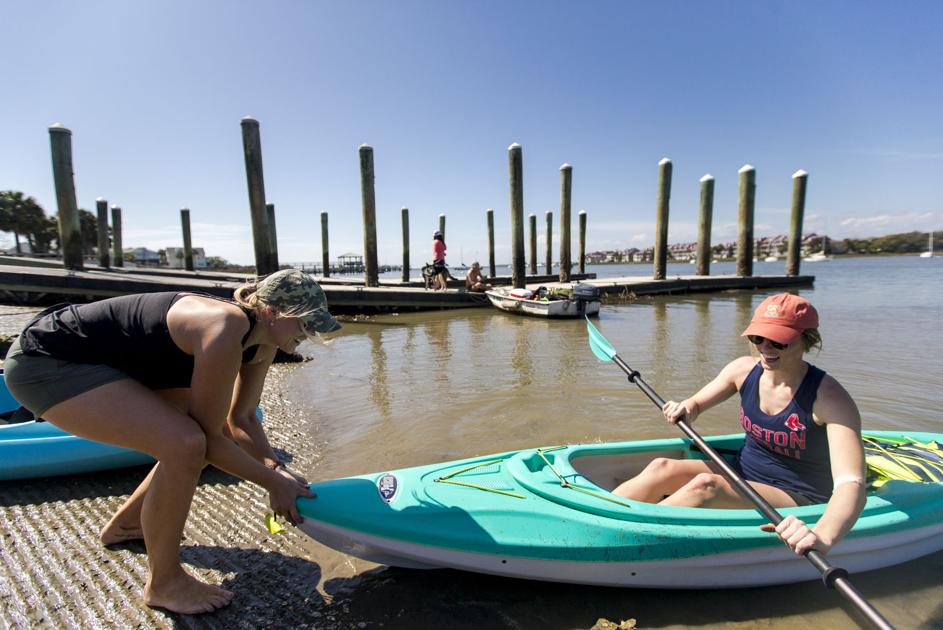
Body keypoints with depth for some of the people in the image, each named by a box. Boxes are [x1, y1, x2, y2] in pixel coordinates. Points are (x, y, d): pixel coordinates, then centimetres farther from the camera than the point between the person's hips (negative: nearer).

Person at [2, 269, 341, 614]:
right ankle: (163, 584, -1)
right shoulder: (224, 331, -32)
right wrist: (273, 483, -15)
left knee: (210, 436, 9)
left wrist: (275, 468, -5)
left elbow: (240, 419, 5)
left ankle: (123, 525, 31)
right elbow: (207, 438, -24)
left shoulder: (264, 341, -5)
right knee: (185, 444, -25)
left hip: (113, 359, 9)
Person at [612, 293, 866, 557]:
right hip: (742, 476, 5)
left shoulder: (830, 398, -19)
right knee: (662, 468, -20)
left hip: (797, 502, -5)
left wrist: (823, 536, -50)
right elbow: (696, 404, 9)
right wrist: (684, 411, -17)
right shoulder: (745, 369, -5)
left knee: (705, 485, -33)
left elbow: (851, 483, -30)